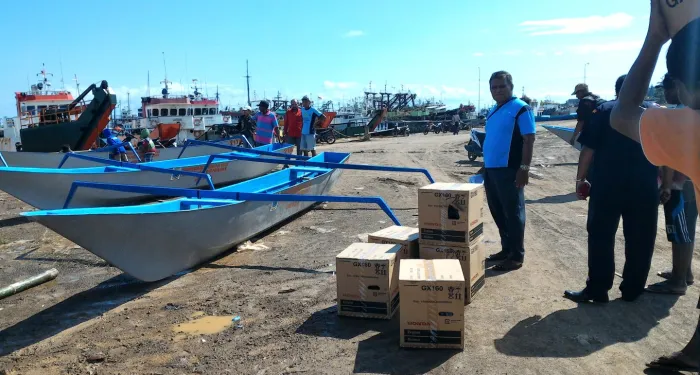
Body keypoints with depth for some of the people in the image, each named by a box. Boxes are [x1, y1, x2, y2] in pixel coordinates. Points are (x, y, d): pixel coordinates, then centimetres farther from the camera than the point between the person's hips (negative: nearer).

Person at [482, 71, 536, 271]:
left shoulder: (521, 108, -8)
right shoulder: (493, 111, 17)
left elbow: (529, 139, -13)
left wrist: (524, 167, -18)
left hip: (509, 170, -8)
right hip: (490, 169, 9)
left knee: (513, 213, -1)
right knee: (498, 213, 14)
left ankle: (517, 256, 7)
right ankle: (506, 249, 26)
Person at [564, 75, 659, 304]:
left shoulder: (604, 111, 2)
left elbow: (588, 149, -5)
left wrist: (580, 178, 2)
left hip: (607, 186, -2)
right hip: (644, 188, 2)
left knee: (600, 237, 4)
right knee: (639, 240, 11)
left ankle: (597, 290, 5)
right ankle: (632, 290, 19)